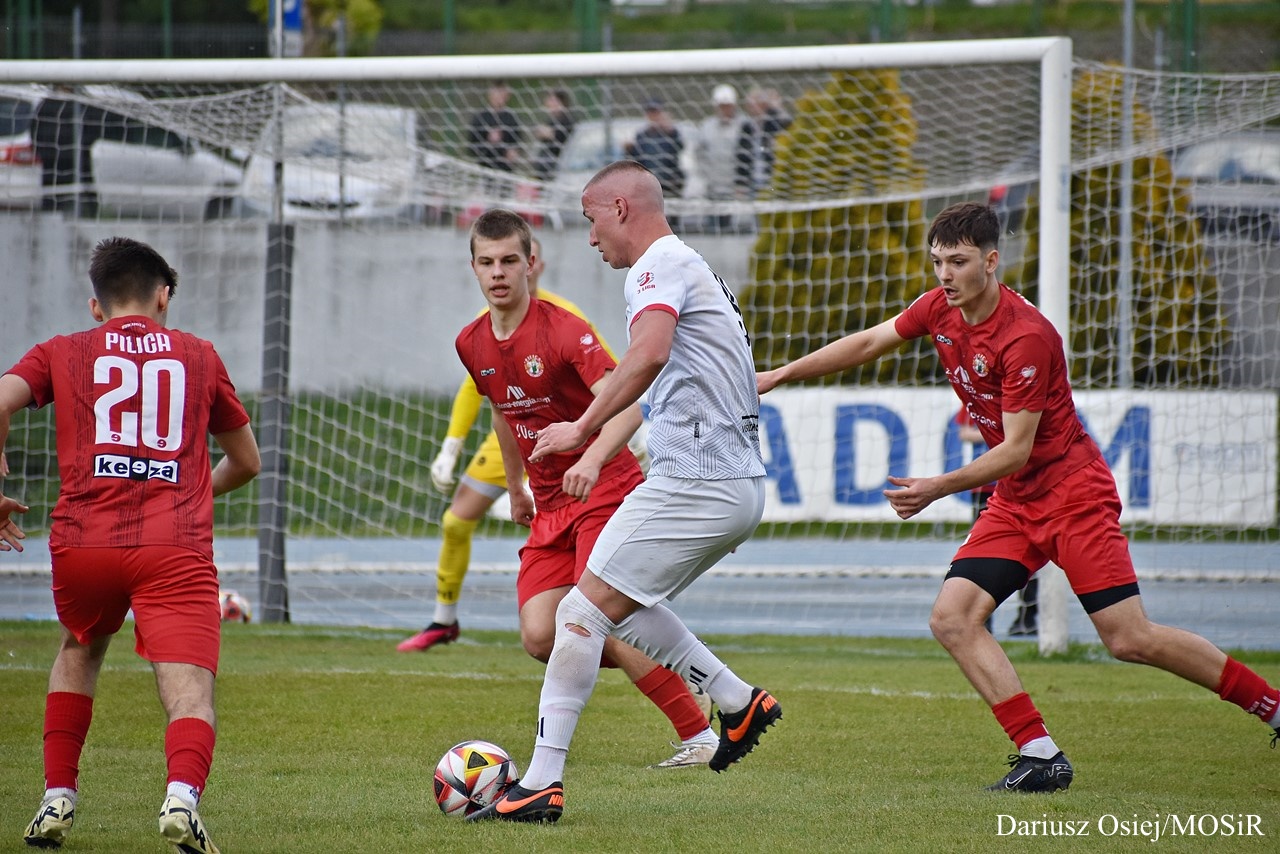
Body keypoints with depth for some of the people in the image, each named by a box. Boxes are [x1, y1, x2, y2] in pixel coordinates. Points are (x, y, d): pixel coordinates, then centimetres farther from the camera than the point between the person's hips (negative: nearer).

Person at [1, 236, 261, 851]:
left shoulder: (61, 354, 17)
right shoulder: (198, 356, 22)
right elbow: (246, 462, 32)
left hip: (82, 542, 2)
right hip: (176, 548, -1)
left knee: (79, 652, 31)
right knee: (189, 691, -9)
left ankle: (57, 799, 23)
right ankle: (183, 794, -39)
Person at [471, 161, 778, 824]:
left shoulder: (659, 265, -9)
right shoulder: (692, 267, 23)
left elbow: (650, 352, -28)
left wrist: (584, 428, -26)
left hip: (691, 484, -10)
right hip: (739, 488, 10)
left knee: (582, 611, -9)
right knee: (620, 607, 22)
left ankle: (541, 784, -12)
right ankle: (739, 702, 16)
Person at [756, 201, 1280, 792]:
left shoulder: (1026, 337, -23)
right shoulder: (940, 310, 1)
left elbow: (1017, 450, -21)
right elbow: (867, 344, 17)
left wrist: (939, 488, -27)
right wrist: (779, 375, 16)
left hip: (1073, 491, -8)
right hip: (1014, 500, 8)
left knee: (1130, 640, -13)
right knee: (952, 619, -10)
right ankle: (1041, 758, -10)